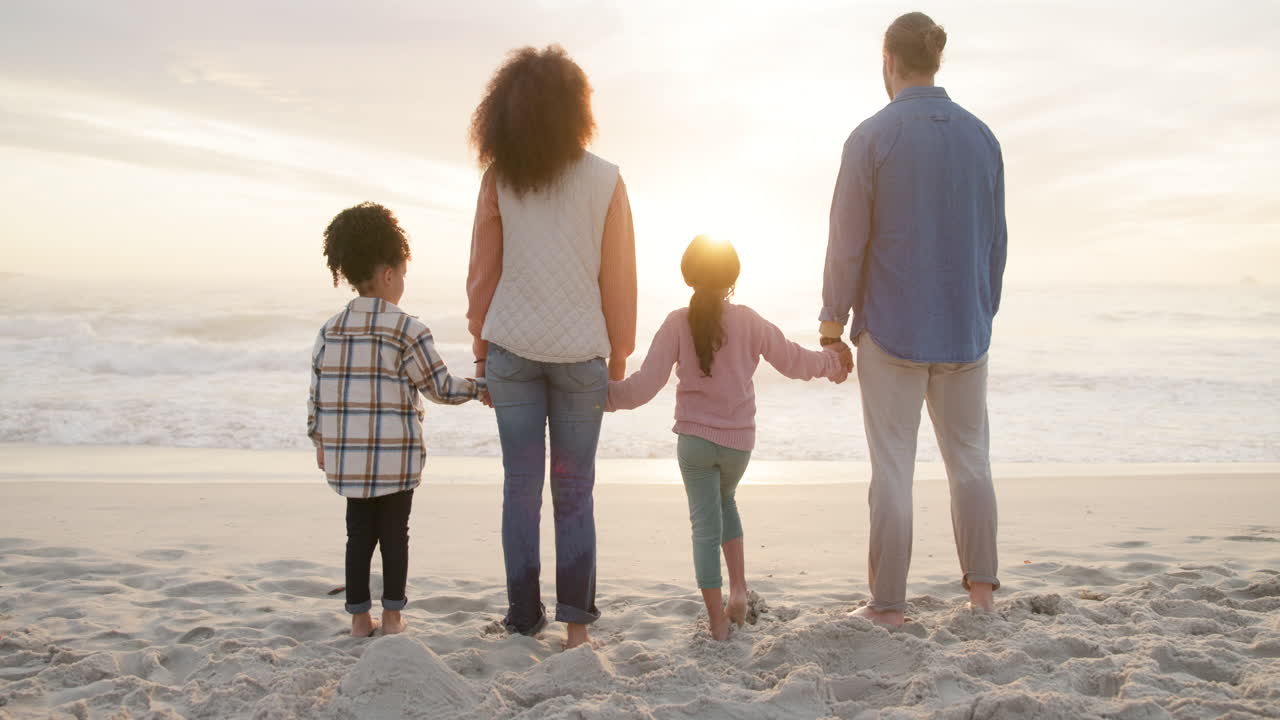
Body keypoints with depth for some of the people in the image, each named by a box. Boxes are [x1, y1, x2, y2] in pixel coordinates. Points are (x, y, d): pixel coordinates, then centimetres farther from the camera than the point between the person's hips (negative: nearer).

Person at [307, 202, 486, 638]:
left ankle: (359, 616, 18)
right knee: (394, 534, 7)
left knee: (359, 534, 12)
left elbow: (316, 393, 8)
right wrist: (480, 387, 10)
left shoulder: (330, 331, 5)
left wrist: (319, 440, 19)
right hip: (396, 457, -4)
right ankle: (391, 615, 13)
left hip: (347, 457, 4)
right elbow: (440, 388, -6)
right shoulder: (407, 331, -10)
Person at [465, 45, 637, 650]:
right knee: (575, 492, 7)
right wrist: (619, 356, 7)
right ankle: (576, 623, 7)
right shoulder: (605, 181, -2)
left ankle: (523, 621, 10)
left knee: (521, 486, 7)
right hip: (581, 351, -1)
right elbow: (619, 280, -1)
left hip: (512, 349, 1)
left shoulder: (498, 178, -1)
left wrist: (480, 350, 10)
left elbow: (481, 276, 1)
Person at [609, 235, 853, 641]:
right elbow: (793, 361, 6)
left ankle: (717, 620, 7)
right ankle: (739, 586, 18)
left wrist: (608, 394, 3)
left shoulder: (678, 323, -8)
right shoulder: (749, 322, -4)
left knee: (705, 524, 6)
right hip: (739, 440, 2)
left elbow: (646, 385, -12)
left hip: (694, 440, -2)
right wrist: (832, 361, 23)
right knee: (724, 501, 29)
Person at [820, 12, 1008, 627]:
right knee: (969, 458, 15)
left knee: (892, 468, 1)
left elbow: (847, 239, -7)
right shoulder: (981, 137, 6)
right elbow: (996, 237, 11)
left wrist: (833, 316, 3)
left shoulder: (871, 137, -8)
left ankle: (888, 604, 6)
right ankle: (981, 586, 18)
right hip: (965, 328, 4)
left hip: (892, 328, -4)